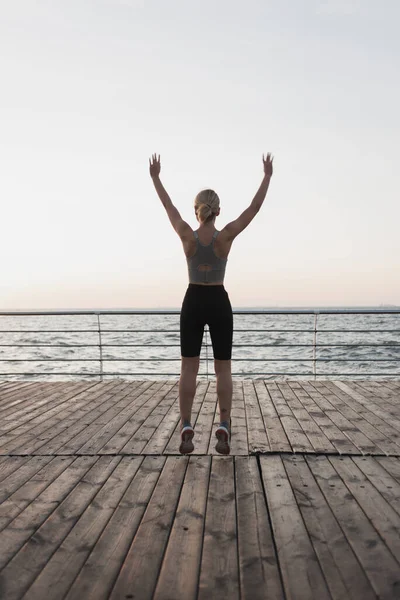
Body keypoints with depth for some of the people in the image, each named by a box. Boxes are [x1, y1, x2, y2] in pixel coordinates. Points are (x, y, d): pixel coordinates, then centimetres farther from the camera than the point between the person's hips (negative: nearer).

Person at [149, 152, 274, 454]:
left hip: (193, 303, 1)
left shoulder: (187, 235, -8)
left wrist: (155, 177, 19)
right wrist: (267, 176, 6)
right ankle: (224, 432, 2)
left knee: (189, 369, 4)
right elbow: (254, 207, -4)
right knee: (223, 370, 5)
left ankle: (186, 432, 3)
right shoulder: (226, 236, -10)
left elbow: (168, 205, 6)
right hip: (219, 303, -1)